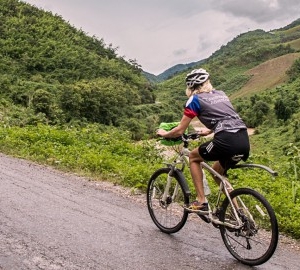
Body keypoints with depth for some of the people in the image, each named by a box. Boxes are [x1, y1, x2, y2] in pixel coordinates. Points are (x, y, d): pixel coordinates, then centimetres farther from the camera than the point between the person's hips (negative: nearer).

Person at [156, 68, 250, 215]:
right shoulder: (220, 94, 24)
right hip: (244, 140, 7)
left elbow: (179, 131, 8)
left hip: (227, 141, -7)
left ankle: (201, 202, 13)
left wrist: (164, 133, 27)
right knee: (217, 171, 29)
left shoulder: (195, 99, 6)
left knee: (193, 157, 19)